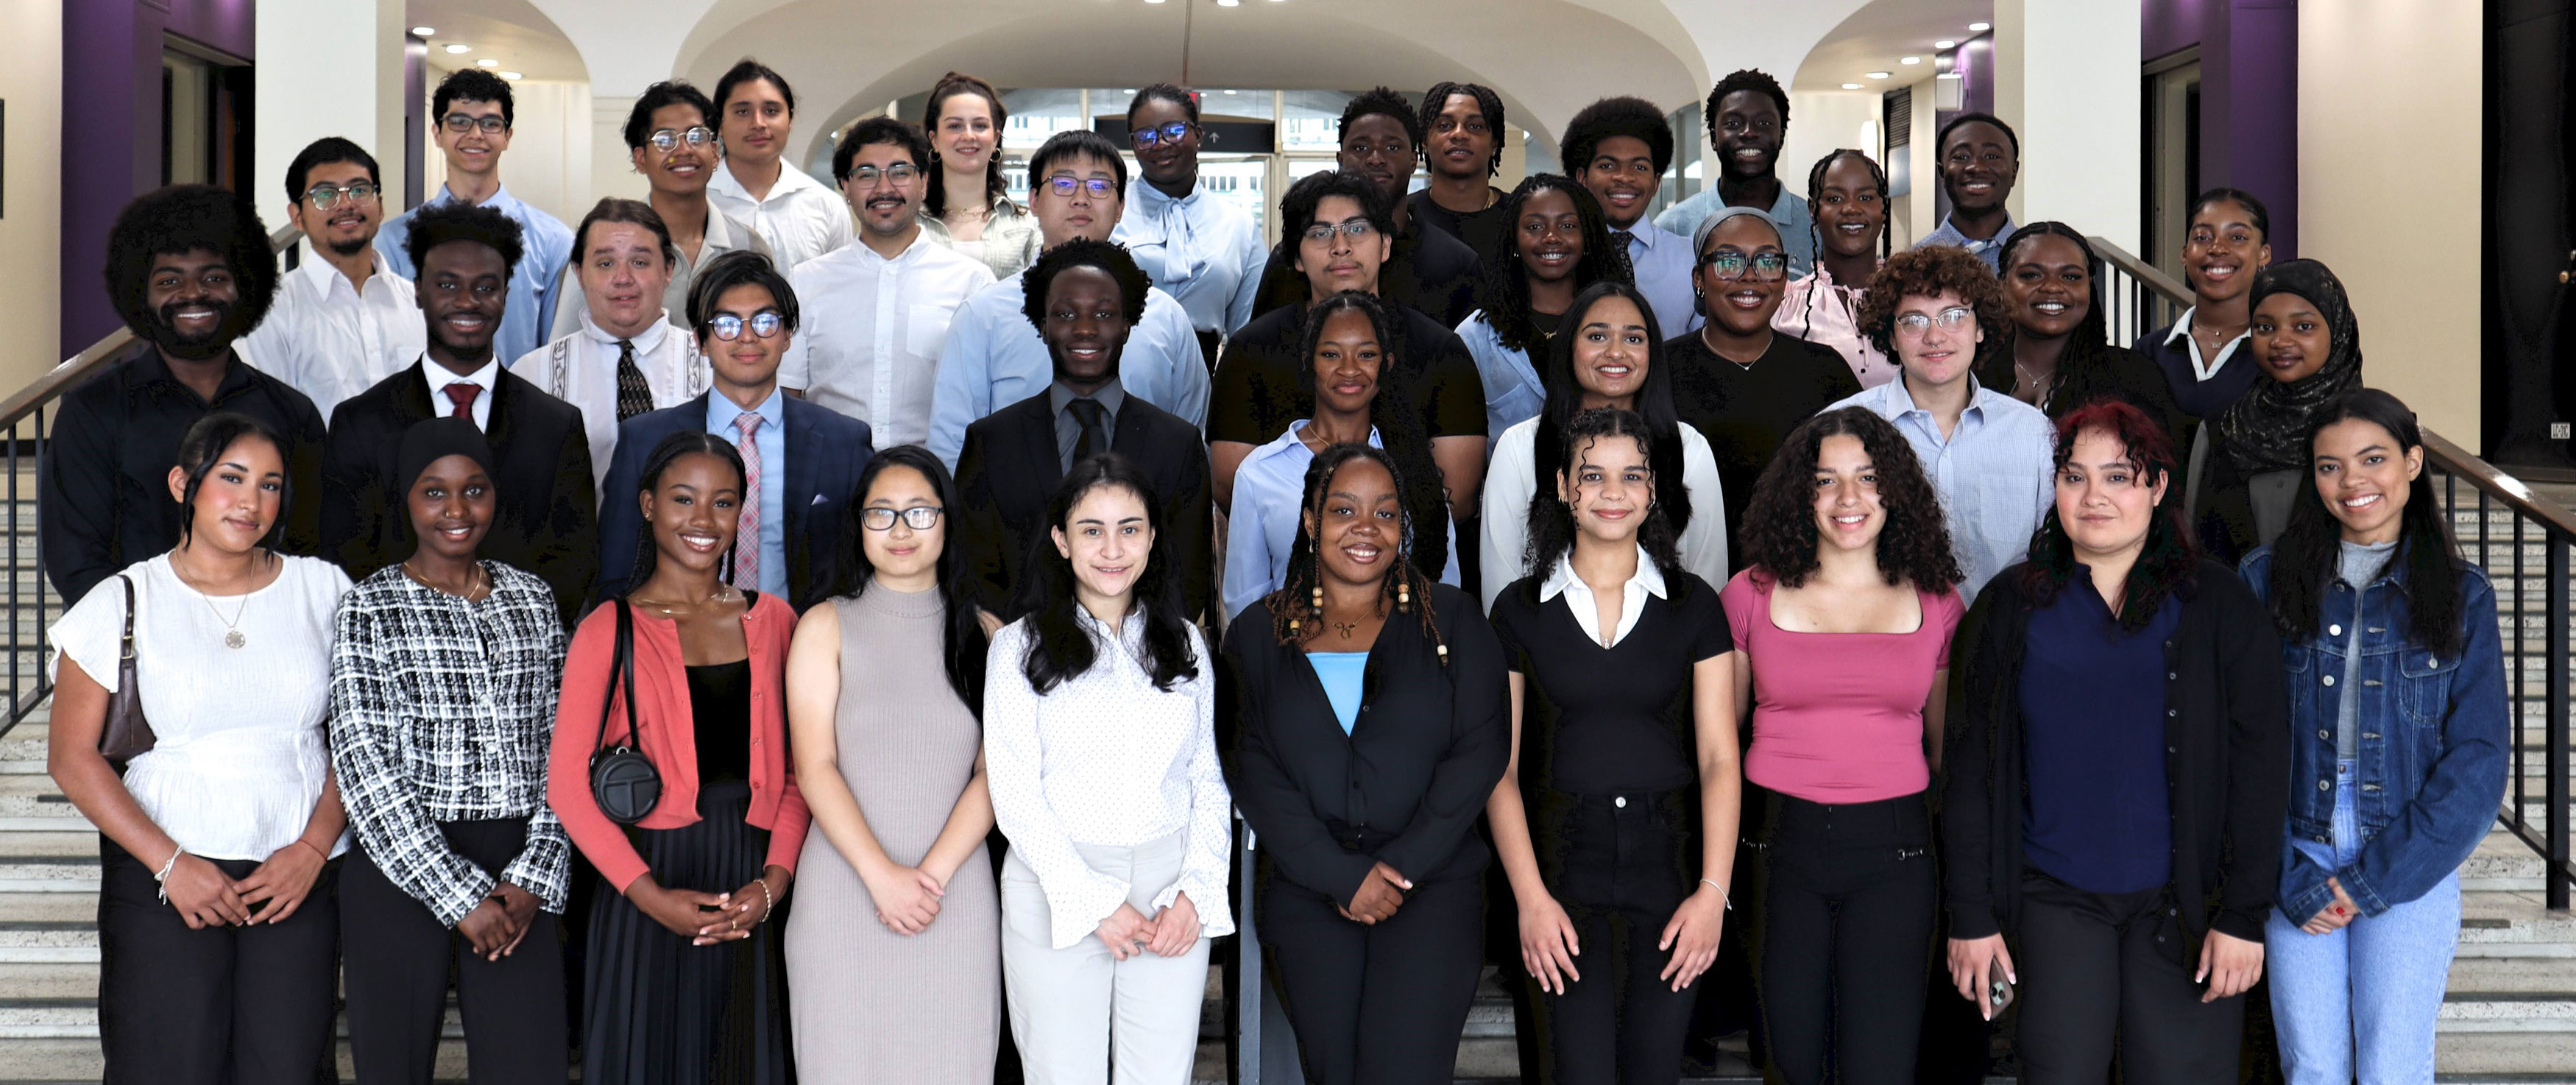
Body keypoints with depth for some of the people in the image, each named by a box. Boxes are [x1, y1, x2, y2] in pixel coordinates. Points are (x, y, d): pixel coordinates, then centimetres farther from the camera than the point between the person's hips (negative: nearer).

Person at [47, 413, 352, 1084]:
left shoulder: (322, 590, 7)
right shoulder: (124, 603, 3)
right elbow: (71, 758, 0)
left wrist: (314, 849, -5)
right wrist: (170, 863, -8)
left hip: (298, 878, 1)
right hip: (161, 885, -1)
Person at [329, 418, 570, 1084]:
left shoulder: (533, 600, 10)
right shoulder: (370, 610, 0)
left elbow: (559, 747, 8)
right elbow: (366, 767, -6)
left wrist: (533, 877, -4)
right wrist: (458, 896, -10)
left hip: (517, 880, 3)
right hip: (400, 872, -2)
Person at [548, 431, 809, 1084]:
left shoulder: (773, 621, 9)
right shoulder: (610, 631, -1)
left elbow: (798, 768, 7)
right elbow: (567, 783, -6)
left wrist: (773, 881, -7)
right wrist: (651, 896, -13)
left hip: (754, 897, 3)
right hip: (652, 882, -3)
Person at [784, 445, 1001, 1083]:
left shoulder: (984, 635, 8)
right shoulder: (826, 628, 5)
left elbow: (994, 773, 2)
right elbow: (814, 767, -3)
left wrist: (933, 873, -11)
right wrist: (883, 875, -13)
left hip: (957, 893, 1)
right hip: (845, 890, -1)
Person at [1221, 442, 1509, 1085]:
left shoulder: (1451, 620, 6)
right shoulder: (1258, 634, 7)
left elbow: (1482, 749, -2)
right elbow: (1251, 769, 0)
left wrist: (1402, 866, -10)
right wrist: (1343, 876, -11)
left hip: (1433, 887, -1)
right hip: (1306, 897, 1)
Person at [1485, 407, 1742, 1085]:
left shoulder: (1693, 604, 6)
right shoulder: (1519, 610, 5)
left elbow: (1719, 758, 1)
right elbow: (1499, 769, 2)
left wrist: (1713, 891, -9)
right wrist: (1530, 897, -8)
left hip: (1670, 865, 1)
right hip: (1562, 866, -1)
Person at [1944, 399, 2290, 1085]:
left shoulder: (2217, 605, 3)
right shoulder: (2011, 606, 6)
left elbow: (2260, 766, 0)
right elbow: (1967, 767, 5)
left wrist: (2245, 916, -6)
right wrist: (1971, 916, 1)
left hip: (2183, 901, -1)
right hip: (2055, 901, 1)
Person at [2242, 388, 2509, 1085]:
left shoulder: (2461, 593, 2)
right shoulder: (2268, 580, 1)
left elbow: (2477, 760, -3)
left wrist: (2373, 881, -9)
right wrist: (2292, 882, -10)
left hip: (2411, 868, 0)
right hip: (2296, 861, 0)